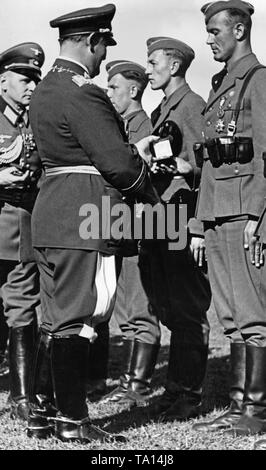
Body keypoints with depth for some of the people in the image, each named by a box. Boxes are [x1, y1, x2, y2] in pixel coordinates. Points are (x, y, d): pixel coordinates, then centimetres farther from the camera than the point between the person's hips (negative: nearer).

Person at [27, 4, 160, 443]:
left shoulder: (45, 90, 16)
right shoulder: (83, 94, -15)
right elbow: (117, 162, -17)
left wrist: (133, 150, 20)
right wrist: (152, 195, 0)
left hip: (50, 215, 10)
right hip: (83, 221, -10)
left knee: (55, 319, 13)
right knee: (75, 319, -5)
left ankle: (42, 412, 18)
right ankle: (71, 420, -1)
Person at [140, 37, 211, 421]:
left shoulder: (193, 107, -8)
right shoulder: (160, 112, 20)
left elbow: (203, 170, -14)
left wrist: (197, 228, -19)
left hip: (183, 225, -9)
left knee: (188, 312, -4)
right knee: (170, 310, 11)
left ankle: (188, 395, 0)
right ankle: (177, 388, 17)